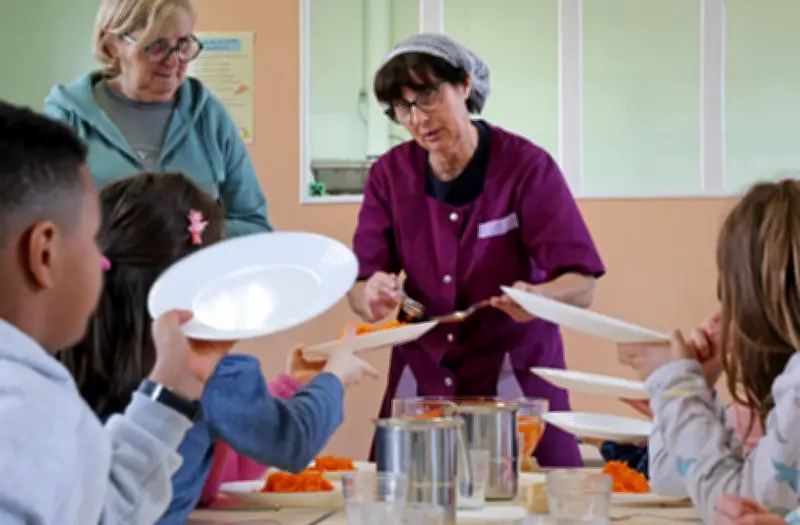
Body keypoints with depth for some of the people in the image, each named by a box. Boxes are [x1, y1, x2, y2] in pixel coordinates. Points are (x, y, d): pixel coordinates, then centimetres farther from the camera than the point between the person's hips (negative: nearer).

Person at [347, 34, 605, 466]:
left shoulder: (527, 166, -12)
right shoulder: (390, 174, -2)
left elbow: (581, 284, -14)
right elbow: (360, 289, -3)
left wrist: (537, 298, -35)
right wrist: (372, 300, -26)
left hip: (516, 376, -3)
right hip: (423, 378, 3)